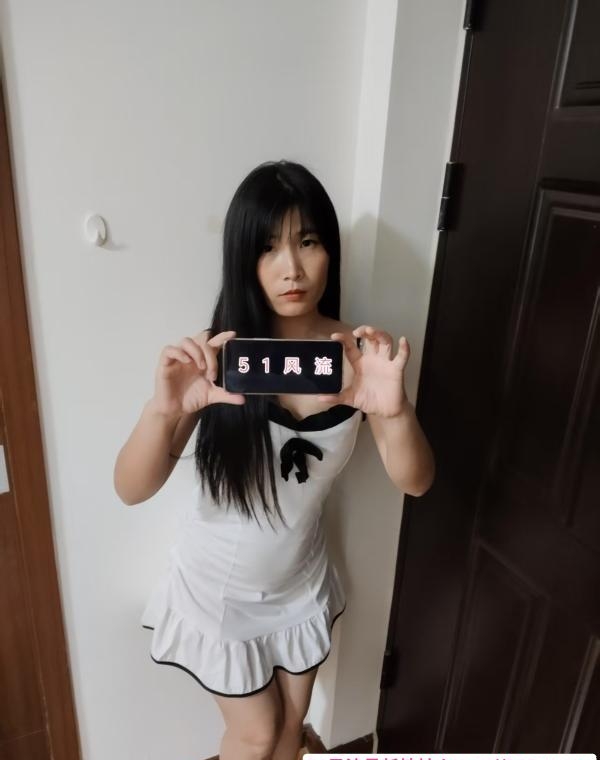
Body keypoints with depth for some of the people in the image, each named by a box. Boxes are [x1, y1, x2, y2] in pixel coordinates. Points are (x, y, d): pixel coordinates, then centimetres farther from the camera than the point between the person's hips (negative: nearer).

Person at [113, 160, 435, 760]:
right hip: (220, 587, -2)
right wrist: (163, 410, -46)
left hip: (300, 582, 3)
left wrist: (395, 409, -40)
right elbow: (131, 490, -25)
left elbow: (415, 481, -19)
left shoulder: (357, 353, -16)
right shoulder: (219, 356, -23)